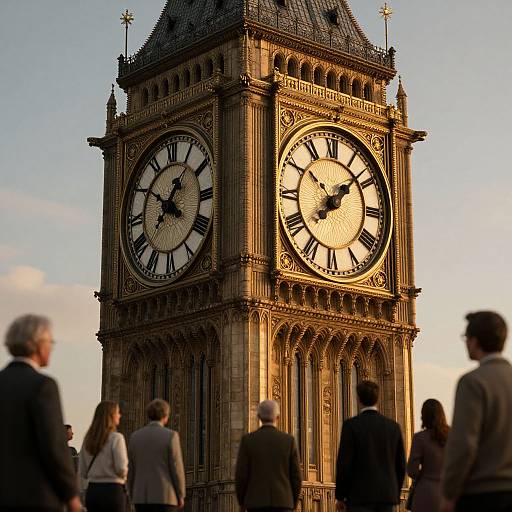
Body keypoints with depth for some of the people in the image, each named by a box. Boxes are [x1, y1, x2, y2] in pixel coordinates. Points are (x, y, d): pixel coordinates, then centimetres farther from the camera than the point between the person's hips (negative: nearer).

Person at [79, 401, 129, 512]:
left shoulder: (88, 439, 7)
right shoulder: (116, 438, -11)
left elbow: (82, 472, 9)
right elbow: (121, 469, -14)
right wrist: (123, 475, 7)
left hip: (92, 490, 6)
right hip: (112, 490, -6)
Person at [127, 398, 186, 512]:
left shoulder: (135, 436, 6)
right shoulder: (170, 436, -8)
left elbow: (130, 469, 9)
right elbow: (176, 468, -9)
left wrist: (133, 497, 17)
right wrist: (181, 496, 1)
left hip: (142, 496, 4)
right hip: (164, 496, -4)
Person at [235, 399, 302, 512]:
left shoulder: (247, 440, -2)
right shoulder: (289, 440, 1)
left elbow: (241, 475, -4)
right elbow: (296, 476, 1)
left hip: (256, 502, -1)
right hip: (281, 502, 1)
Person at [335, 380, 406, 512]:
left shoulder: (351, 425, -7)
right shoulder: (393, 426, 7)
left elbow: (344, 463, -10)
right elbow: (401, 465, 9)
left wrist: (340, 496, 0)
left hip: (360, 496, -4)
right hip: (387, 495, 5)